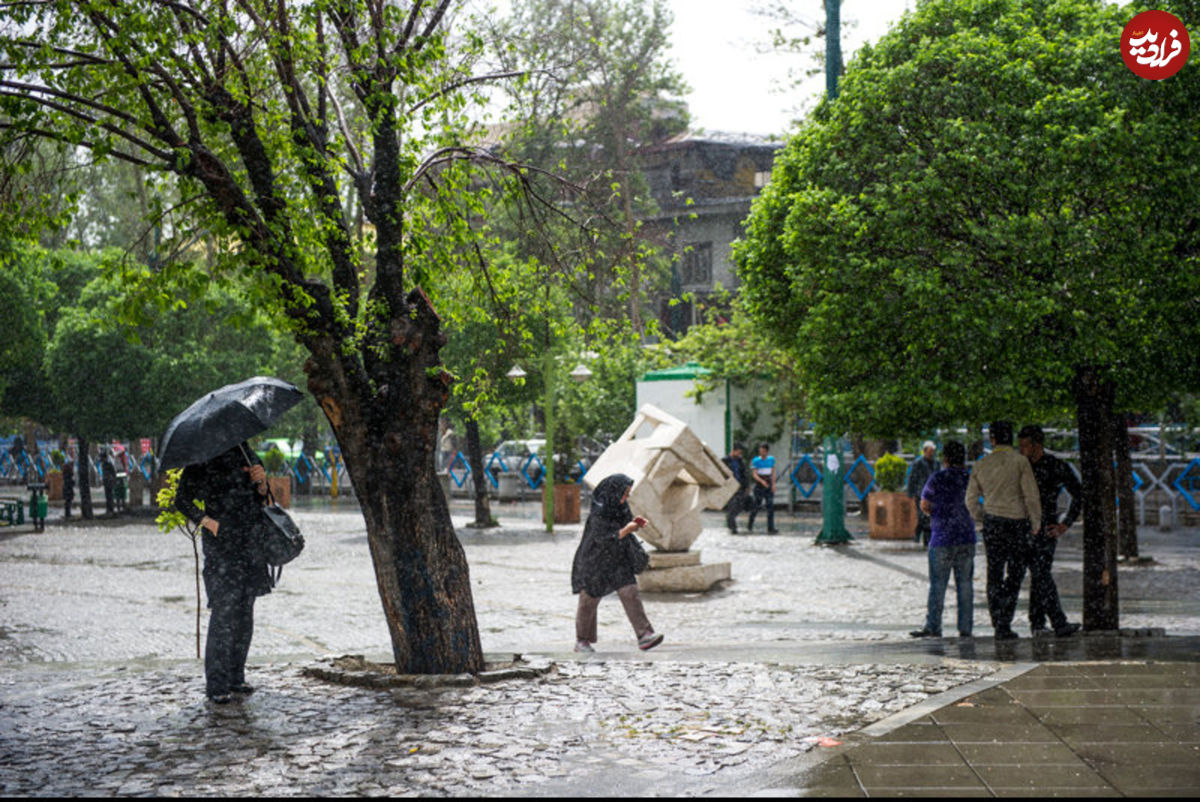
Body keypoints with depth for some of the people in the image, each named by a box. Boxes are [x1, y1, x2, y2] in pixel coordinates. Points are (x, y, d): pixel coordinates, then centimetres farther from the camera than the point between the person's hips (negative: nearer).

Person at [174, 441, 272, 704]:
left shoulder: (246, 454, 14)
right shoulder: (202, 458, -4)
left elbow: (261, 499, 20)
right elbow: (182, 500, -2)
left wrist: (261, 481, -1)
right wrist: (209, 523, -13)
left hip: (250, 542, 6)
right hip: (221, 543, -6)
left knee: (244, 613, 9)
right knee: (224, 613, -9)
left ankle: (235, 677, 18)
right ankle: (216, 684, -4)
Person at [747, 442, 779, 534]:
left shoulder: (771, 459, 5)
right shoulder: (756, 461, -7)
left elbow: (773, 472, 10)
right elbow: (754, 474, -12)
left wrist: (773, 484, -2)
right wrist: (762, 481, -28)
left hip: (769, 486, 3)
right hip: (759, 486, -3)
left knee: (770, 507, -6)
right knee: (756, 506, 5)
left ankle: (770, 529, -9)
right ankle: (750, 524, 27)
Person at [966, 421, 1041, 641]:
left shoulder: (981, 465, 6)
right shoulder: (1020, 462, -6)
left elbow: (971, 500, 10)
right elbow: (1031, 495, -9)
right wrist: (1036, 523, 1)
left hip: (992, 523, 3)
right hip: (1017, 521, -3)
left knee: (994, 573, 9)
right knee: (1015, 572, 6)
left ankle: (999, 625, 7)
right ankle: (1004, 619, -7)